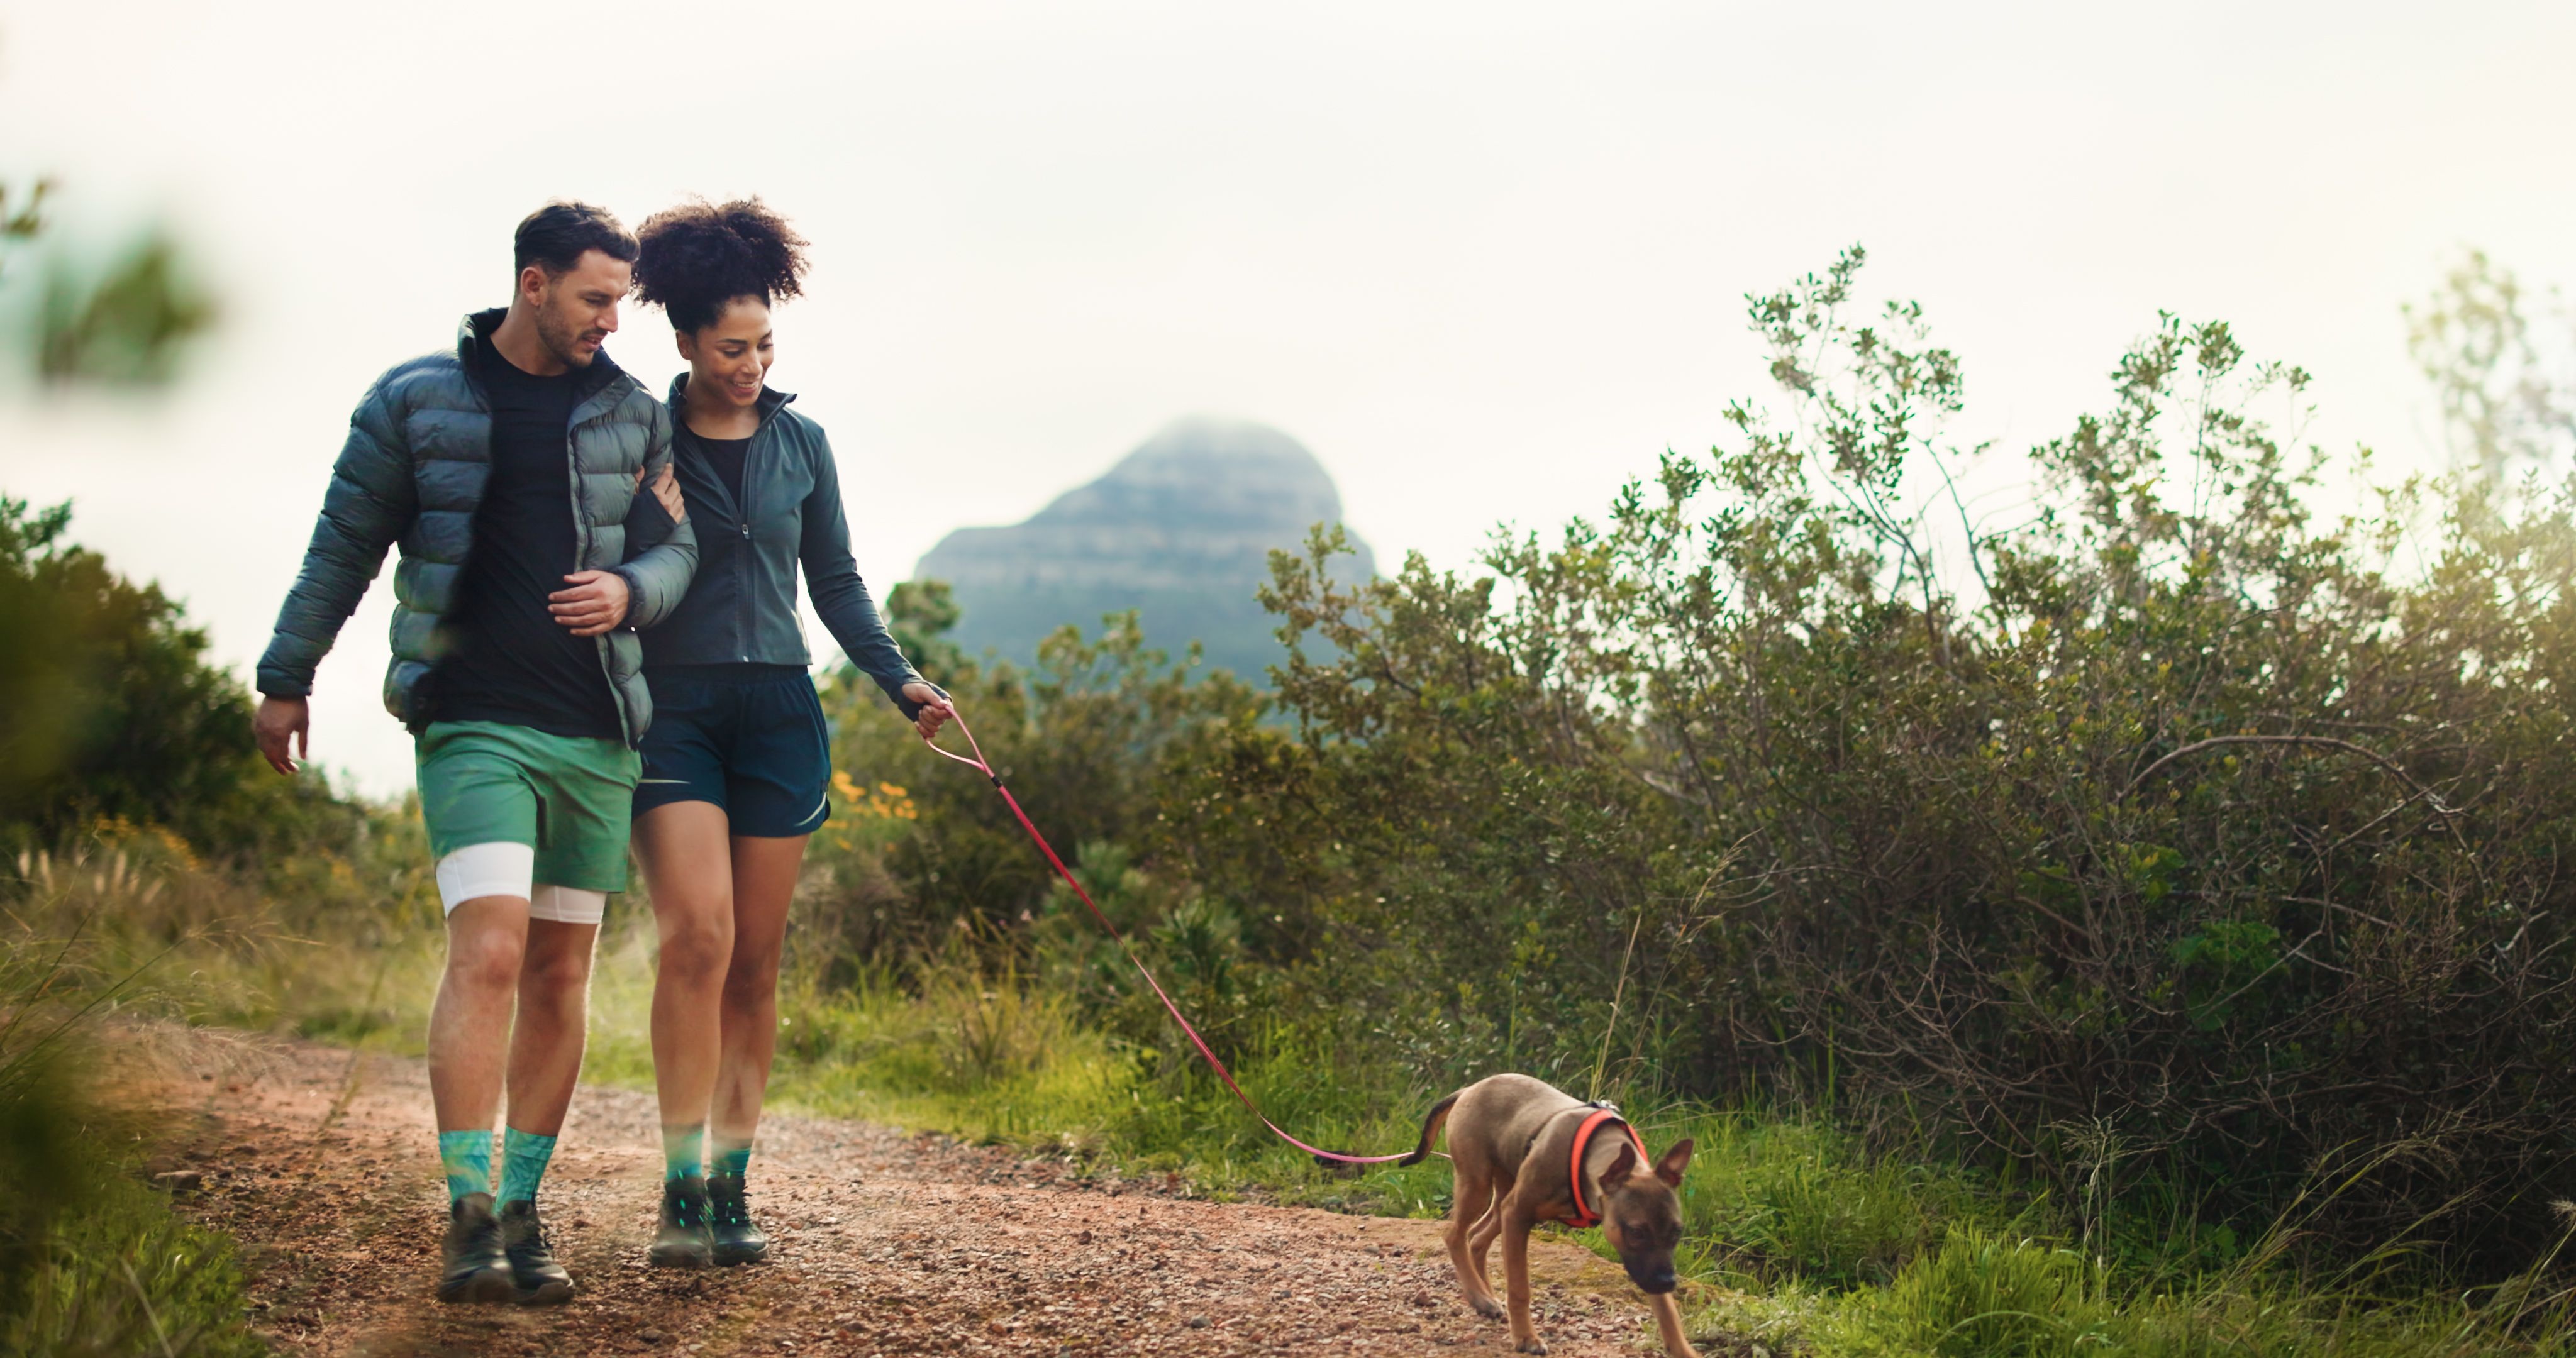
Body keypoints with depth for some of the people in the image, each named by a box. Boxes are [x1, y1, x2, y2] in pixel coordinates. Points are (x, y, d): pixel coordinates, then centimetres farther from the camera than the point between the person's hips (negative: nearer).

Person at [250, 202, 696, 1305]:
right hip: (474, 724, -4)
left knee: (560, 975, 6)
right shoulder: (414, 403, 2)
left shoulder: (632, 415, 10)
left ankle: (521, 1215, 15)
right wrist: (285, 680, 13)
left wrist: (629, 592, -8)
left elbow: (676, 549, 14)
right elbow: (343, 547, 9)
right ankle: (469, 1221, -16)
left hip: (596, 728, 4)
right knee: (487, 954, -18)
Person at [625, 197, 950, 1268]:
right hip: (671, 706, -3)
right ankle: (683, 1190, -15)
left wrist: (899, 680, 5)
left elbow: (836, 582, 16)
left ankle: (732, 1186, 11)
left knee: (755, 959, 3)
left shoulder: (801, 444, 11)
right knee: (699, 933, -18)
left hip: (778, 707, 3)